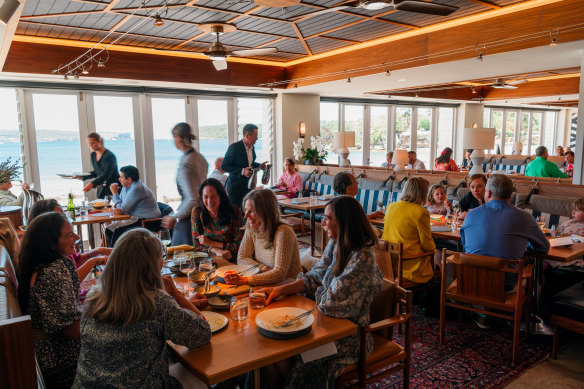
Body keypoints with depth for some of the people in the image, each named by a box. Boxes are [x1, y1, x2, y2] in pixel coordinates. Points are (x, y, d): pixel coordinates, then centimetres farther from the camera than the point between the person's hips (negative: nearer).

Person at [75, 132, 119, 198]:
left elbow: (106, 175, -27)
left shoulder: (109, 156, -16)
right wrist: (82, 177, 6)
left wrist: (92, 184, -39)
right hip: (101, 190, 7)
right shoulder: (93, 155, 7)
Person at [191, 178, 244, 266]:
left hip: (230, 261, -3)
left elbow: (240, 245, -8)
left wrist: (211, 243, -9)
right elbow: (196, 243, 1)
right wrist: (216, 250, -17)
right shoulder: (197, 211, -1)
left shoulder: (234, 212, -9)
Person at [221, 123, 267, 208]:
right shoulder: (234, 147, -17)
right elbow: (223, 166, -18)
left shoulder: (252, 147, 7)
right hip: (235, 188, -7)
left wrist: (259, 166, 4)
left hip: (248, 186, 7)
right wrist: (242, 171, -27)